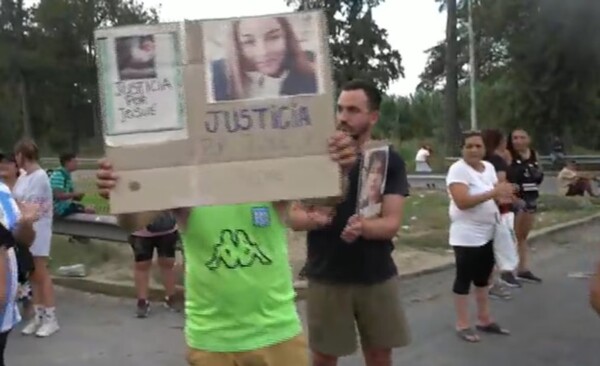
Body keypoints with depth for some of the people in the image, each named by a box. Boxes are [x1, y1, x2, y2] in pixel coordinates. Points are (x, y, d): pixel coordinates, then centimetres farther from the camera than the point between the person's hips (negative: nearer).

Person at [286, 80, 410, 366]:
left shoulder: (389, 160, -3)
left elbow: (391, 223, -11)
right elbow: (294, 218, -3)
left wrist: (362, 227, -32)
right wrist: (313, 219, -25)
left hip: (377, 276, 1)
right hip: (326, 277, 0)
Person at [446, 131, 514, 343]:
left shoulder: (489, 167, 8)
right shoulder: (458, 169, -16)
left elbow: (497, 195, 14)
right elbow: (462, 202, -27)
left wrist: (505, 195, -10)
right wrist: (493, 192, -29)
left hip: (488, 233, 8)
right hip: (466, 236, -8)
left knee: (483, 278, 18)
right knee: (464, 279, 1)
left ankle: (484, 320, 30)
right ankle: (462, 325, 12)